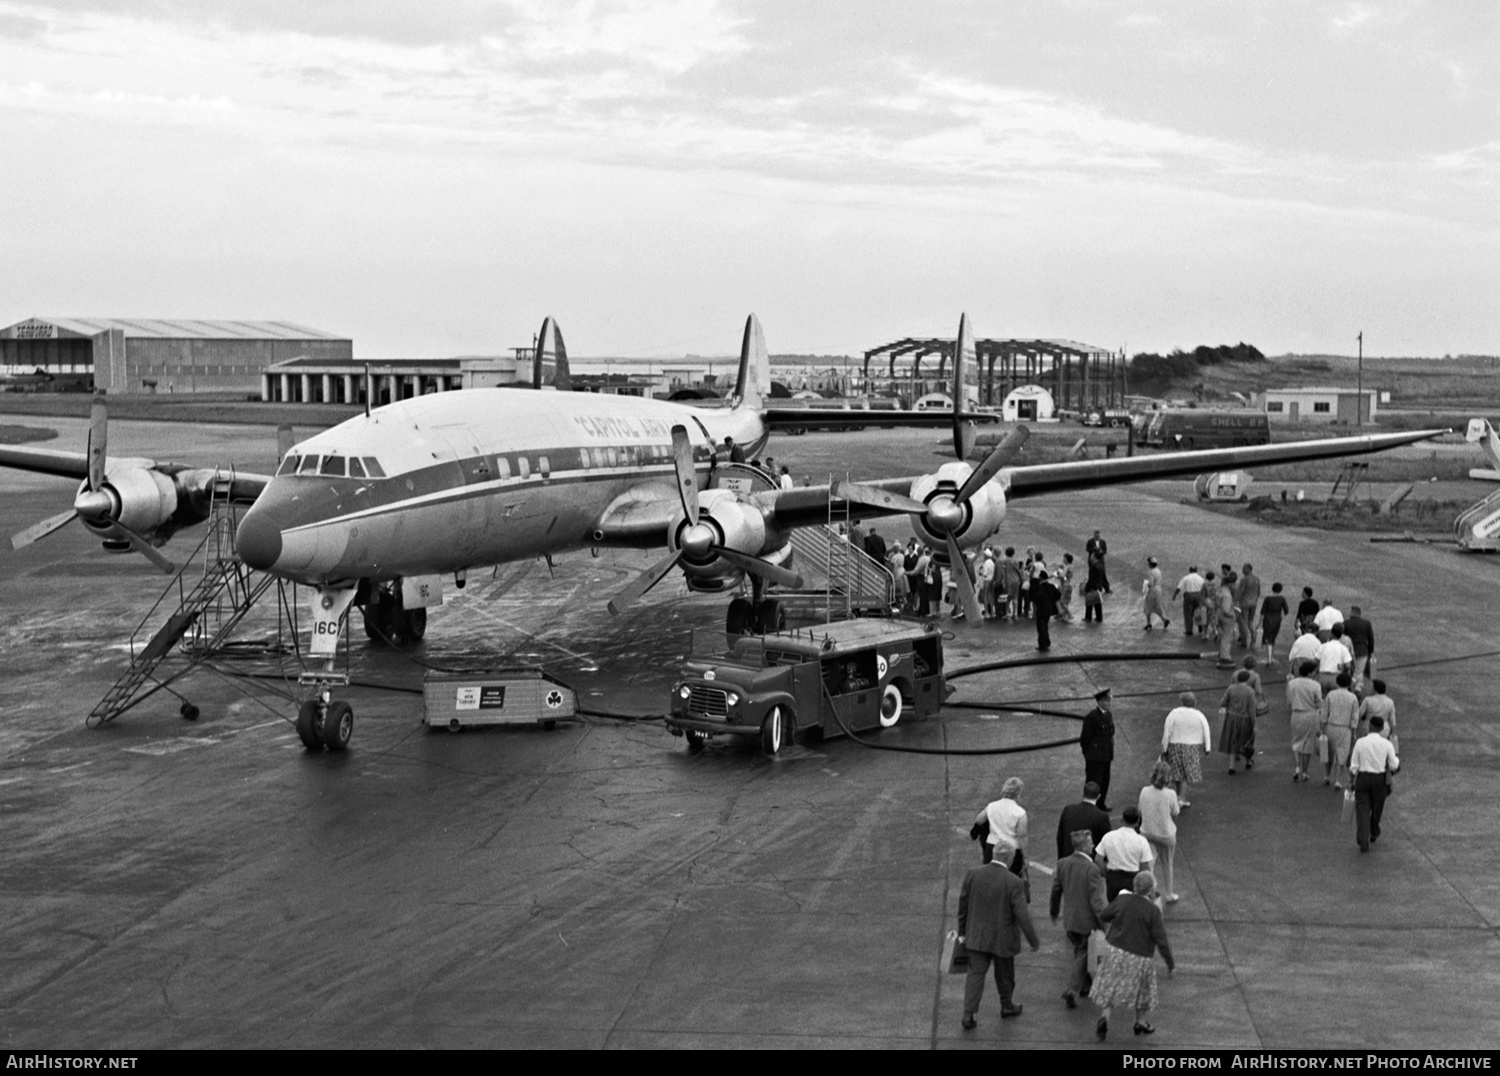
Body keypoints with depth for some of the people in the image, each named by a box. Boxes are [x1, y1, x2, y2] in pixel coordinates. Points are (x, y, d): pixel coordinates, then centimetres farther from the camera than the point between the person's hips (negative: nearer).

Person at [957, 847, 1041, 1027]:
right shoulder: (1013, 883, -21)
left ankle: (968, 1015, -3)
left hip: (977, 936, 2)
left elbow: (963, 905, -1)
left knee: (975, 974, 7)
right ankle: (1007, 1007, 39)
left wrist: (962, 932, 10)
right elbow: (1022, 916, -19)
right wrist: (1034, 940, -7)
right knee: (1004, 975, 20)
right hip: (1003, 938, -2)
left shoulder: (972, 873, -10)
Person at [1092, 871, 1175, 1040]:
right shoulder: (1153, 910, -20)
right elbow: (1161, 940, -17)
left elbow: (1103, 915, 3)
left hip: (1115, 950, 2)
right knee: (1142, 988, 22)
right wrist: (1170, 962, -5)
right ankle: (1140, 1023, 35)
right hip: (1139, 957, -2)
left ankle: (1105, 1017, -7)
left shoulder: (1122, 899, -12)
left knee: (1109, 987, 13)